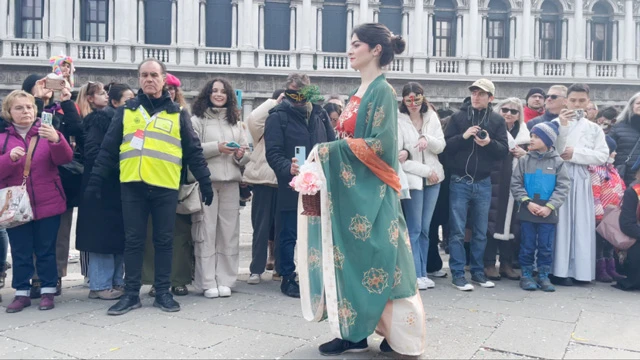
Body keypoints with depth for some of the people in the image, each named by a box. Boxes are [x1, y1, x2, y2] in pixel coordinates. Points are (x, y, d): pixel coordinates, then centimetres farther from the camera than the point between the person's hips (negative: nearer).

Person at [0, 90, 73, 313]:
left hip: (47, 204, -1)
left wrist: (56, 140, -33)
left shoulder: (46, 133, 1)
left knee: (46, 250, 7)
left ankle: (48, 291, 16)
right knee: (20, 252, 8)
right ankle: (22, 292, 19)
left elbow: (65, 159, -14)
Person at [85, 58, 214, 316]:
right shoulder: (126, 111, 11)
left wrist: (205, 182, 4)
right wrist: (95, 180, 4)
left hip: (165, 187, 0)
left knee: (164, 240, 6)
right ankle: (131, 293, 16)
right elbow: (108, 149, 10)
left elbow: (194, 151, 9)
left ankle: (163, 292, 17)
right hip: (132, 185, 1)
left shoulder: (177, 114, 9)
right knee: (133, 240, 5)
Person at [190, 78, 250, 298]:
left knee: (229, 232, 3)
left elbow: (246, 152, 18)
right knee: (206, 232, -3)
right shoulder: (197, 120, 4)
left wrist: (241, 155, -3)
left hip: (231, 183, 4)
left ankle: (224, 281, 11)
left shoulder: (235, 122, 18)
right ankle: (207, 283, 4)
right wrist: (217, 148, -13)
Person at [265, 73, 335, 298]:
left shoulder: (319, 114, 11)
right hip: (291, 186, -4)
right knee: (290, 235, 5)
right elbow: (272, 153, -11)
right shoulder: (278, 116, -4)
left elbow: (332, 144, 14)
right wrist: (288, 168, -29)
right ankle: (288, 278, 18)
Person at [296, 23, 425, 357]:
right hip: (348, 188, 9)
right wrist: (328, 151, 2)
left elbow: (382, 144, -19)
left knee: (372, 260, -2)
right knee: (349, 258, 9)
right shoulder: (359, 93, 16)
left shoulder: (382, 91, -10)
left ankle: (395, 334, 12)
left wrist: (332, 149, -17)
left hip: (369, 191, -9)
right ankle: (353, 331, 19)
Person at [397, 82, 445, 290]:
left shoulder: (431, 116, 6)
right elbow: (397, 156, -13)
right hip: (412, 179, -5)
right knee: (414, 230, -2)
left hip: (433, 178, 5)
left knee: (425, 228, 10)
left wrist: (427, 139, -18)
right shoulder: (398, 120, -9)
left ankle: (423, 273, 18)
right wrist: (425, 170, -12)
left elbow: (441, 146, 4)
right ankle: (415, 275, 6)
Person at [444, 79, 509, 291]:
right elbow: (445, 146, -5)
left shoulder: (497, 120, 4)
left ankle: (478, 271, 22)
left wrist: (489, 143, -19)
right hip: (459, 182, -2)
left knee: (480, 232, 11)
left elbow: (504, 150, -1)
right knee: (457, 231, 0)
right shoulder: (458, 117, 2)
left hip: (483, 183, 2)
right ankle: (458, 274, 8)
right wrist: (463, 136, -19)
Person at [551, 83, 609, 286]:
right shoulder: (556, 123, 4)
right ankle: (559, 270, -3)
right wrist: (562, 126, -13)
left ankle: (579, 269, 9)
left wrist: (576, 154, -6)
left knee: (581, 223, 2)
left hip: (581, 179, 3)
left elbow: (603, 156, 5)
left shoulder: (594, 128, 14)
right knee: (561, 222, -6)